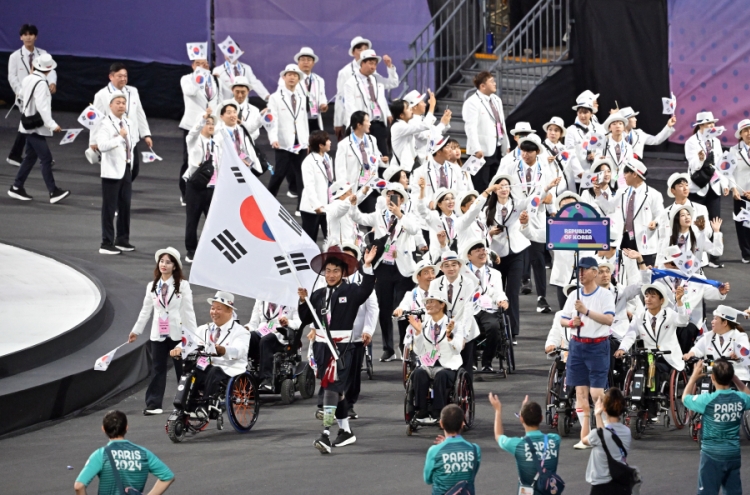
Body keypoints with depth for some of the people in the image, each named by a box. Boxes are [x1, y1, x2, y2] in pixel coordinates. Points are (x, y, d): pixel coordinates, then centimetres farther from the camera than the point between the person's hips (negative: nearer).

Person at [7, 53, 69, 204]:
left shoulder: (28, 79, 4)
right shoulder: (41, 84, -21)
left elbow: (22, 94, 22)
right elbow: (42, 106, -26)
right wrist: (52, 124, -24)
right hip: (36, 127, -9)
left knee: (31, 156, 16)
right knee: (46, 158, -8)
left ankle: (17, 187, 19)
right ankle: (53, 192, -8)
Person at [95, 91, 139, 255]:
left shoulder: (130, 124, 10)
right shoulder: (105, 124, -11)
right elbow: (101, 145, -24)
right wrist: (120, 137, -28)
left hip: (127, 168, 7)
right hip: (112, 171, -7)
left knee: (125, 206, 12)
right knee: (109, 208, -3)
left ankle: (122, 240, 23)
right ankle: (107, 243, 0)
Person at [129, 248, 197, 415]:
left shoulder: (183, 285, -1)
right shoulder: (152, 287, 10)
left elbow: (188, 311, -3)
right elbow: (146, 310, 14)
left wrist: (194, 333, -6)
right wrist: (136, 331, 12)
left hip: (178, 333, -3)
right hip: (158, 334, 3)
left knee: (182, 368, 4)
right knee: (157, 369, 2)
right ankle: (153, 404, 2)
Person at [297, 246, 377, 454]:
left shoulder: (350, 291, -3)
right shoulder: (318, 295, 11)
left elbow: (366, 289, -23)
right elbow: (305, 319, 12)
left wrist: (368, 266, -37)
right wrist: (303, 300, -5)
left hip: (342, 347, -6)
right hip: (322, 346, 6)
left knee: (332, 388, -16)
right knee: (336, 390, 15)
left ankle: (326, 434, -25)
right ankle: (345, 431, 28)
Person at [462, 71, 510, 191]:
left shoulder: (497, 100, 17)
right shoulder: (472, 102, -9)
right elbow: (471, 127, -16)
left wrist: (506, 145, 17)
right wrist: (477, 149, -24)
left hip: (498, 149, 8)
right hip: (483, 151, -8)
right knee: (480, 186, -4)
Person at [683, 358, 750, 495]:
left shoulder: (708, 400, -18)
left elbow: (685, 398, 3)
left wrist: (694, 377, 13)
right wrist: (733, 378, 15)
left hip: (712, 454, -5)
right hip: (734, 454, 5)